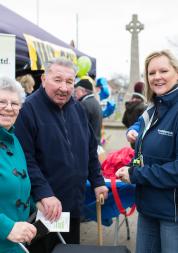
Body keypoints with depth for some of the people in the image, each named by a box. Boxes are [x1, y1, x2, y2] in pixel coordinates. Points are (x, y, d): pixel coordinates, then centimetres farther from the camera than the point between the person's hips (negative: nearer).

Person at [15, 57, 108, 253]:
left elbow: (90, 149, 17)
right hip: (43, 209, -6)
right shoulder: (28, 109, -15)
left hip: (74, 205, 7)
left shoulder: (77, 108, 8)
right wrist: (44, 193, -27)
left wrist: (97, 181, 16)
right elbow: (25, 159, -21)